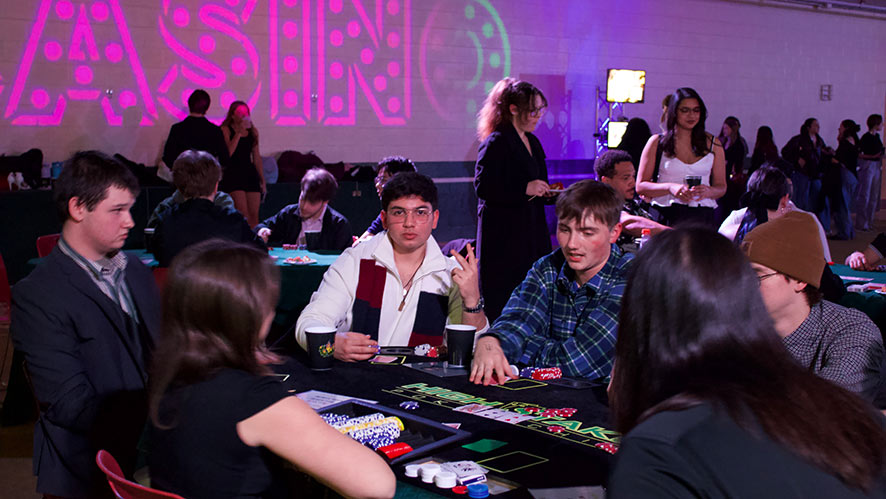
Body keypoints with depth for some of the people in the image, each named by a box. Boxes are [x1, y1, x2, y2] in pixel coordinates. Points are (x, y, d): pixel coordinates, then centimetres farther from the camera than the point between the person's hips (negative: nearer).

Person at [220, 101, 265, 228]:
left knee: (254, 215, -1)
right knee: (244, 216, -14)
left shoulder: (253, 130, 14)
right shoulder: (226, 130, -1)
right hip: (233, 173, -5)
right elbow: (228, 153, -15)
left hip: (250, 174, 5)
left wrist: (262, 180, 16)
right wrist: (239, 132, -15)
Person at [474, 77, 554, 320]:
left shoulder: (532, 142, 16)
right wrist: (525, 188, -22)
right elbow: (482, 186, -17)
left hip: (532, 232, 8)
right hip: (503, 235, -8)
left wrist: (548, 193, 6)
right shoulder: (496, 142, -9)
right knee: (501, 300, -6)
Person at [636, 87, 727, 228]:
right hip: (666, 216, -2)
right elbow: (640, 186, 5)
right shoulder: (656, 142, 8)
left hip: (702, 217, 2)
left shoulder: (713, 144, 14)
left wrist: (708, 191, -6)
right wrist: (670, 187, -11)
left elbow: (721, 187, 17)